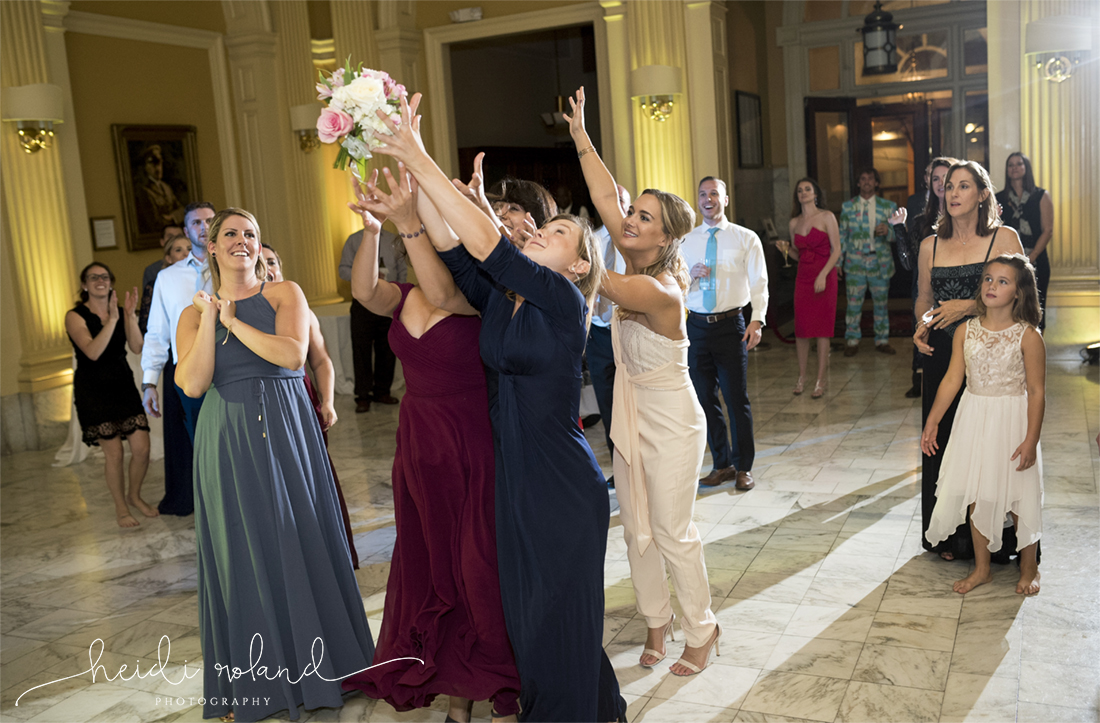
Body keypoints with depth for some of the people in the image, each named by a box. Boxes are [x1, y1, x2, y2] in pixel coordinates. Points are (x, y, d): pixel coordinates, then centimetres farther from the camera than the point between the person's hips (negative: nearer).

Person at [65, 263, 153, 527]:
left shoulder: (121, 312, 7)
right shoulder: (75, 316, -7)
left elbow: (137, 348, -8)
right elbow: (93, 352, -21)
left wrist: (130, 315, -19)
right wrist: (112, 319, -25)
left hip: (123, 386, 4)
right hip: (94, 391, -4)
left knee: (142, 449, -1)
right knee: (114, 453, -4)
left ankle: (135, 496, 25)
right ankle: (121, 508, 16)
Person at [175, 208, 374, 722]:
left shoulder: (285, 293, 4)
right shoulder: (195, 313, 8)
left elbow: (293, 355, -14)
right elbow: (193, 384, -7)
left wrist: (231, 318, -9)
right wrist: (210, 315, -8)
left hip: (287, 432, -1)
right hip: (228, 442, 1)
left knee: (302, 540, 5)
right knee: (243, 550, 6)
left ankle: (316, 663, 21)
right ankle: (254, 681, 20)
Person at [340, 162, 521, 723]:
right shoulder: (405, 296, 5)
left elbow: (443, 293, -33)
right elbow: (364, 292, -14)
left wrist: (408, 222, -39)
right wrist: (372, 230, -27)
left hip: (469, 445, -6)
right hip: (417, 443, 7)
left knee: (480, 565, 1)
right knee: (431, 565, 14)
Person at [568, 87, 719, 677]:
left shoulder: (657, 290, -27)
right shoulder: (638, 267, -5)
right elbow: (603, 198, -3)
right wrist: (579, 136, -5)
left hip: (671, 425, -8)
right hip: (632, 418, 8)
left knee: (673, 533, 5)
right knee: (636, 528, 15)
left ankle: (701, 630, 25)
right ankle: (657, 621, 32)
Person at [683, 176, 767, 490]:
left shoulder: (746, 238, 2)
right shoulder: (685, 241, 10)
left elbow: (758, 283, -3)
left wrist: (757, 320, -15)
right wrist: (691, 274, -8)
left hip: (730, 324, -3)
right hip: (696, 326, 3)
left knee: (737, 397, 1)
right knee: (705, 398, 9)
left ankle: (743, 467, 15)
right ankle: (722, 463, 23)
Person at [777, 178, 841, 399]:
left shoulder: (826, 217, -2)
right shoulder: (794, 223, 11)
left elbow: (836, 250, -6)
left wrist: (823, 275, -16)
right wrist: (786, 249, -2)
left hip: (824, 276, -4)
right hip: (803, 277, 4)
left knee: (822, 327, -3)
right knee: (801, 327, 2)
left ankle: (821, 379, 2)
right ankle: (801, 376, 12)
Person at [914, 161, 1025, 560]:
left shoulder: (1004, 238, -1)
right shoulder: (930, 245, 10)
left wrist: (969, 306, -16)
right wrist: (923, 325, 0)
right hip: (942, 355, 4)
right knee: (944, 440, 7)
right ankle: (950, 537, 21)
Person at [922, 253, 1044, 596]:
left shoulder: (1028, 336, -11)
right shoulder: (965, 331, 0)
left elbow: (1037, 392, -10)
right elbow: (952, 379, 4)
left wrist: (1031, 440, -13)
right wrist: (931, 422, 2)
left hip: (1013, 421, -4)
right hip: (974, 419, 4)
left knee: (1019, 497, 7)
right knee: (977, 496, 11)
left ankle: (1029, 567, 30)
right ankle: (981, 568, 28)